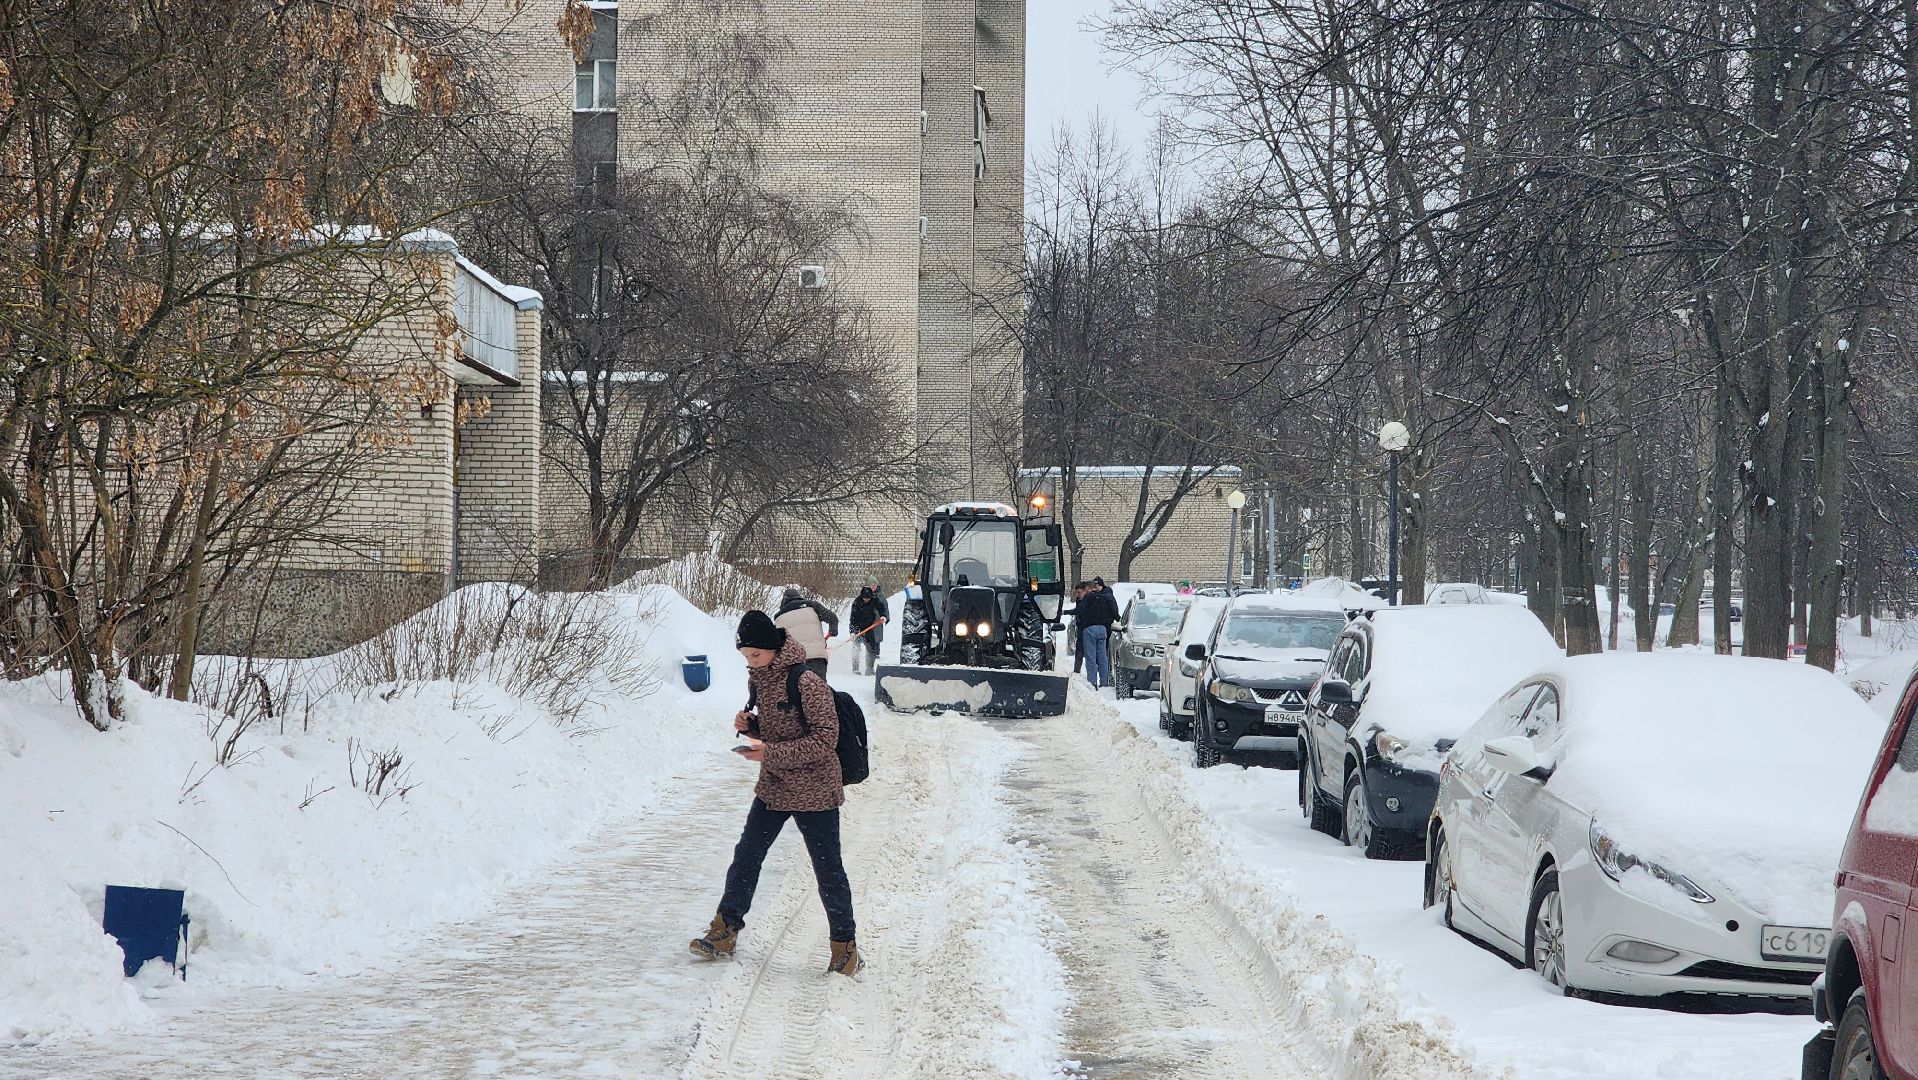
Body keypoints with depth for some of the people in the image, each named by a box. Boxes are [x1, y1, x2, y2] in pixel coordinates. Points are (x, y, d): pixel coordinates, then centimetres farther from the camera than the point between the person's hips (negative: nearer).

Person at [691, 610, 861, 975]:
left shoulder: (806, 682, -21)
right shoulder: (761, 678, 5)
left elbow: (825, 740, -23)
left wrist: (771, 753, -25)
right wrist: (750, 724, -4)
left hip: (813, 792, -8)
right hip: (774, 788, 8)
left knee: (828, 870, 2)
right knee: (746, 856, 9)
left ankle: (845, 946, 13)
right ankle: (725, 931, 18)